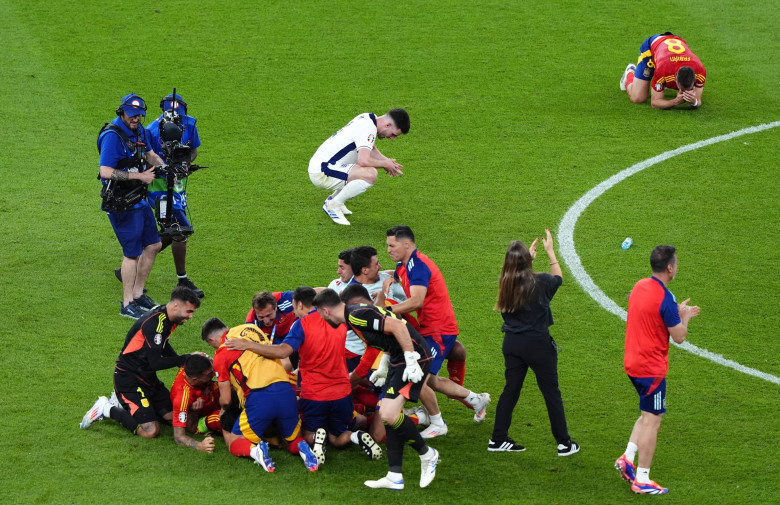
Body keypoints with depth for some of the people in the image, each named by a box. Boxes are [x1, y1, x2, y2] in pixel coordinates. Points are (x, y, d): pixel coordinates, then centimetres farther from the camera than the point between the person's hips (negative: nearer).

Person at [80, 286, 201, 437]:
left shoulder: (168, 319, 4)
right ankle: (107, 409, -1)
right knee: (150, 430, -20)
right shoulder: (155, 323, -26)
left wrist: (184, 363, 11)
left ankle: (122, 403, 18)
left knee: (173, 416, 6)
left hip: (147, 377, 10)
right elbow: (155, 363, -26)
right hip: (128, 378, -10)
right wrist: (186, 358, -18)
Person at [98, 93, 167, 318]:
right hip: (120, 204, -9)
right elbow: (106, 172, -26)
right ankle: (127, 304, 7)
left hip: (138, 199, 9)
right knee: (132, 253, -4)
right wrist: (140, 176, -24)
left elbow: (150, 154, 23)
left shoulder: (140, 131, 6)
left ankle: (137, 294, 29)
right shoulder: (112, 136, -21)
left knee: (153, 245, 15)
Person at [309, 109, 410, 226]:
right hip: (321, 173, -11)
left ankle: (333, 200, 22)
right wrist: (385, 164, -13)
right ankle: (334, 205, -10)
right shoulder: (369, 128, -20)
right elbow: (363, 161, -31)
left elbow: (369, 149, 28)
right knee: (370, 174, -28)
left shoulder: (368, 118, 10)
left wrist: (387, 161, 11)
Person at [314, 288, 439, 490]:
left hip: (413, 358, -10)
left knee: (389, 414, -17)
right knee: (389, 415, 7)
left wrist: (411, 362, -24)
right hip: (398, 360, 10)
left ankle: (426, 454, 3)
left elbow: (398, 327, -26)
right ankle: (395, 477, 9)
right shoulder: (353, 316, 13)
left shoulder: (358, 315, -19)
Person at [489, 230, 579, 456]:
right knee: (551, 391, 7)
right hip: (538, 344, -4)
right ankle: (564, 442, 13)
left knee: (511, 389, 15)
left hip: (512, 343, 4)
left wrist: (529, 255, 29)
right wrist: (550, 251, 16)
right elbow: (558, 278, 7)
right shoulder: (540, 282, -17)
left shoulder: (506, 282, -6)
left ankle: (498, 439, 18)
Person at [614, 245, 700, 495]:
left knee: (648, 416, 22)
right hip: (652, 368, -9)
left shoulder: (639, 286, 5)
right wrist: (685, 316, 4)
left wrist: (679, 313, 19)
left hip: (633, 362, 9)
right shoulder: (665, 298, -21)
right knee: (651, 421, -1)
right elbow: (679, 336, -15)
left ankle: (627, 458, 11)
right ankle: (642, 481, 2)